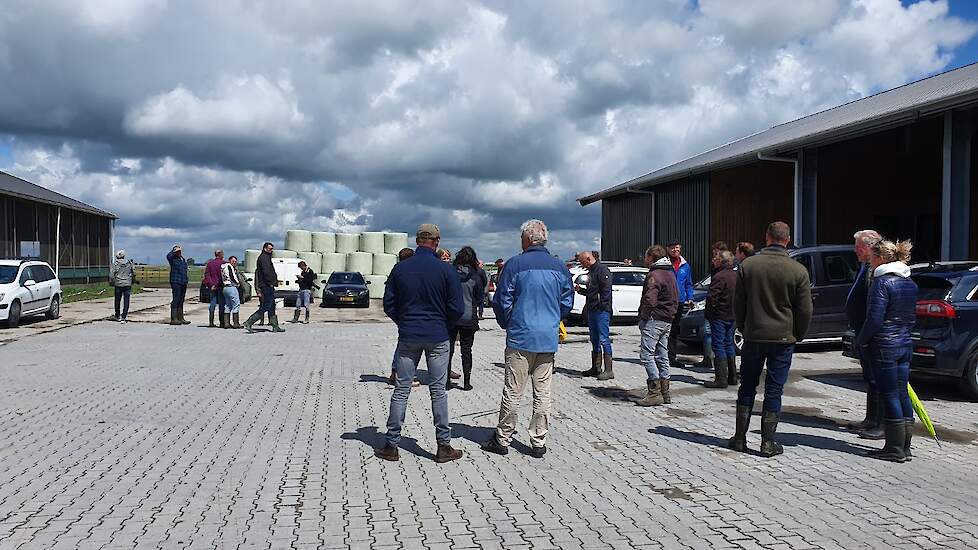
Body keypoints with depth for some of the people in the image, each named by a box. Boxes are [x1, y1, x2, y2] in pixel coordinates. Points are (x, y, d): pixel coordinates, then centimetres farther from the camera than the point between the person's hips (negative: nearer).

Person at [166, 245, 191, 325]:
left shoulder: (183, 259, 17)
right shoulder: (173, 259, -5)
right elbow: (168, 256, -30)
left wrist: (186, 279, 22)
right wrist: (174, 250, -22)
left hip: (183, 282, 8)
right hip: (176, 282, -8)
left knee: (181, 301, 13)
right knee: (176, 300, -9)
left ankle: (180, 318, 20)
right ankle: (173, 319, -7)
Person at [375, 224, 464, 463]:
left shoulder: (400, 268, -1)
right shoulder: (446, 270, -7)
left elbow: (389, 304, 3)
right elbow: (456, 308, -5)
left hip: (407, 337, 1)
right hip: (437, 338, -1)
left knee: (401, 390, 8)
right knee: (438, 391, 6)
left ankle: (392, 445, 12)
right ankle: (443, 446, 11)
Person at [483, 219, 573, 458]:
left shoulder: (515, 264, -8)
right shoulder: (559, 267, 4)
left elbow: (501, 301, -4)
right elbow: (567, 302, 10)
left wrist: (507, 325, 13)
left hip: (520, 337, -3)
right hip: (548, 340, 4)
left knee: (512, 391, 4)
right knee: (543, 392, 9)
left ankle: (503, 439, 13)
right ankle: (539, 443, 14)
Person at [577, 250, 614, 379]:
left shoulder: (602, 270, -10)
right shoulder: (591, 272, 19)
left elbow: (606, 290, -17)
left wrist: (602, 305, -20)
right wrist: (580, 290, 10)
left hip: (602, 311, -10)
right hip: (592, 311, 10)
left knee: (604, 339, -8)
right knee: (595, 340, 13)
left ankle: (609, 370, -5)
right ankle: (596, 368, 21)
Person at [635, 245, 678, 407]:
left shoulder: (654, 275, -14)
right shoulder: (670, 273, 17)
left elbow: (650, 300, -23)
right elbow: (676, 299, 22)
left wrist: (643, 318, -11)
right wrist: (671, 313, 18)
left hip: (654, 319, -10)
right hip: (668, 320, 10)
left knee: (646, 354, -9)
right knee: (662, 356, 13)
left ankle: (655, 393, -13)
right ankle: (665, 392, 17)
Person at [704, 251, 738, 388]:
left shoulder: (719, 276, -18)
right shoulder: (736, 276, 11)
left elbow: (711, 297, -22)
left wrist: (708, 313, -9)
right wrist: (735, 311, 18)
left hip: (719, 316, -9)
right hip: (732, 316, 9)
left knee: (719, 346, -5)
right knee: (729, 345, 17)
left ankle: (721, 379, -6)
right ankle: (732, 377, 22)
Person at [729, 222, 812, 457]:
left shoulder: (748, 265, -3)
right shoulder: (798, 271, -7)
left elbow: (738, 304, 2)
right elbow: (805, 311, -3)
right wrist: (797, 337, 11)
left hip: (753, 336, 1)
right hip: (783, 339, -1)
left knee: (747, 388, 12)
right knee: (774, 391, 5)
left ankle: (740, 438, 15)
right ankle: (768, 443, 8)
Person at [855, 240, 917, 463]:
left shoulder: (883, 283, -15)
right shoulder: (910, 283, 11)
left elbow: (874, 319, -18)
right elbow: (912, 316, 17)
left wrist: (860, 341, -6)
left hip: (884, 346, -8)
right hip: (905, 344, 8)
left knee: (890, 396, -2)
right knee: (902, 394, 12)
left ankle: (895, 449, 3)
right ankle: (904, 447, 18)